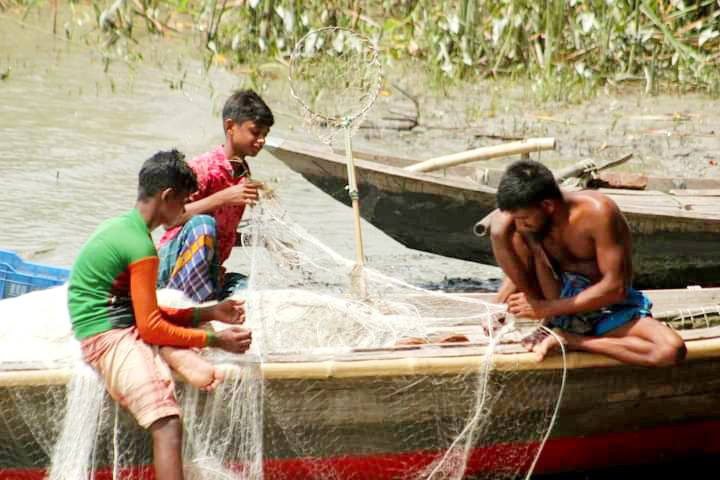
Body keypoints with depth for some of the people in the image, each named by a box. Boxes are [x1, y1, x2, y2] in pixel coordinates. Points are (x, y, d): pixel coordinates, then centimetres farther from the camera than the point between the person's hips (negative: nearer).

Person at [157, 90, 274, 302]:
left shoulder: (243, 174, 12)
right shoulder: (203, 167, -12)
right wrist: (223, 198, -32)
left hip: (210, 270, 5)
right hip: (170, 265, -5)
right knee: (202, 223, -37)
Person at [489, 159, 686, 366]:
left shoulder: (598, 212, -23)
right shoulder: (529, 214, -8)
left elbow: (615, 287, -24)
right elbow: (521, 271, 9)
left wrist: (547, 308, -24)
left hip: (607, 306, -3)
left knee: (672, 350, -34)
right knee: (500, 227, -18)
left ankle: (567, 340, -22)